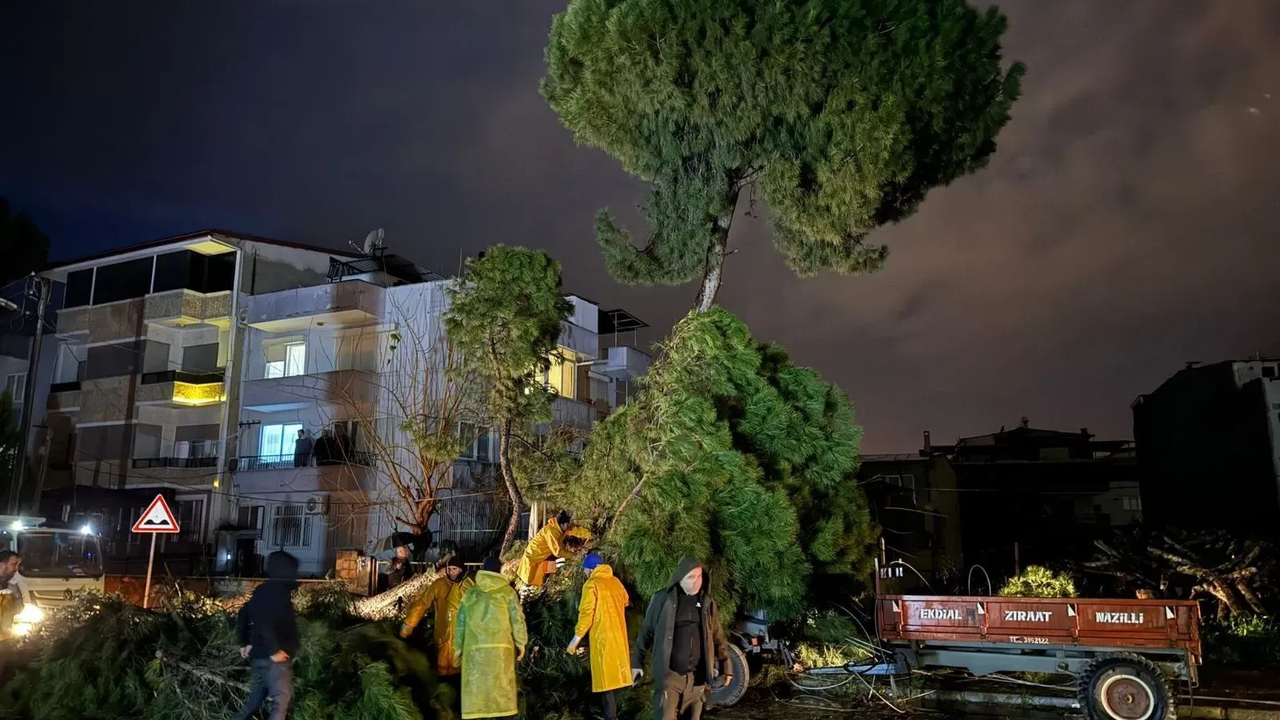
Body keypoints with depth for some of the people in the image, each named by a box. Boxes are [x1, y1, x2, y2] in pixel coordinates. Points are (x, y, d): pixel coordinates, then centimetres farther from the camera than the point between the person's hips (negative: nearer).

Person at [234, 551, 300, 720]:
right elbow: (264, 623, -29)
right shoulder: (277, 593, -17)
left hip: (258, 655, 10)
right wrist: (274, 651, -23)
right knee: (281, 701, -7)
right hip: (273, 658, -10)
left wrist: (245, 643, 25)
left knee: (256, 697, 25)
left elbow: (243, 616, 21)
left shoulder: (262, 591, 12)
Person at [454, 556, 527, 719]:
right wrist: (521, 643, 6)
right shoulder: (507, 592, 4)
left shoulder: (471, 593, 10)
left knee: (476, 687, 3)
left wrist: (458, 647, 18)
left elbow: (460, 622, 12)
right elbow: (517, 618, 0)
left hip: (475, 647, 1)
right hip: (501, 646, -1)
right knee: (502, 684, 4)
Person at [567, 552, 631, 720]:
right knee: (614, 674, 16)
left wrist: (577, 637, -11)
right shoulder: (616, 582, 8)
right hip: (618, 634, 7)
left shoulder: (592, 584, -11)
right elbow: (625, 602, 20)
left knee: (605, 678, -3)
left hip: (602, 636, -7)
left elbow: (586, 613, -16)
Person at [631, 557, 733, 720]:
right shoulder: (662, 599, -5)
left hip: (697, 677, 3)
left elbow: (718, 637, 10)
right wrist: (637, 663, 4)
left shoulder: (707, 602, 4)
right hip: (669, 674, -3)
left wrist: (725, 667, 8)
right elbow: (646, 632, 3)